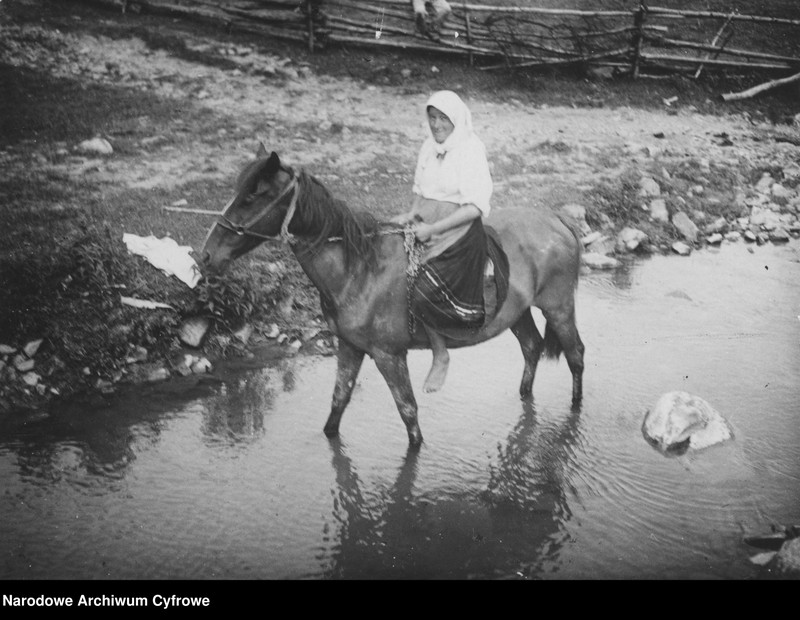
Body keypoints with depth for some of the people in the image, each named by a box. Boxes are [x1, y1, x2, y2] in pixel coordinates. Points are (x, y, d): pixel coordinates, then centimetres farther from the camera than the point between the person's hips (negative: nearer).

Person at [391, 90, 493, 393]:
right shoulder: (429, 146, 11)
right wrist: (411, 214, 0)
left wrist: (432, 229, -20)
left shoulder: (471, 149, -11)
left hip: (459, 231, -8)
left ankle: (441, 357, 0)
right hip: (427, 226, 8)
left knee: (424, 293, -21)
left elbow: (475, 206, -17)